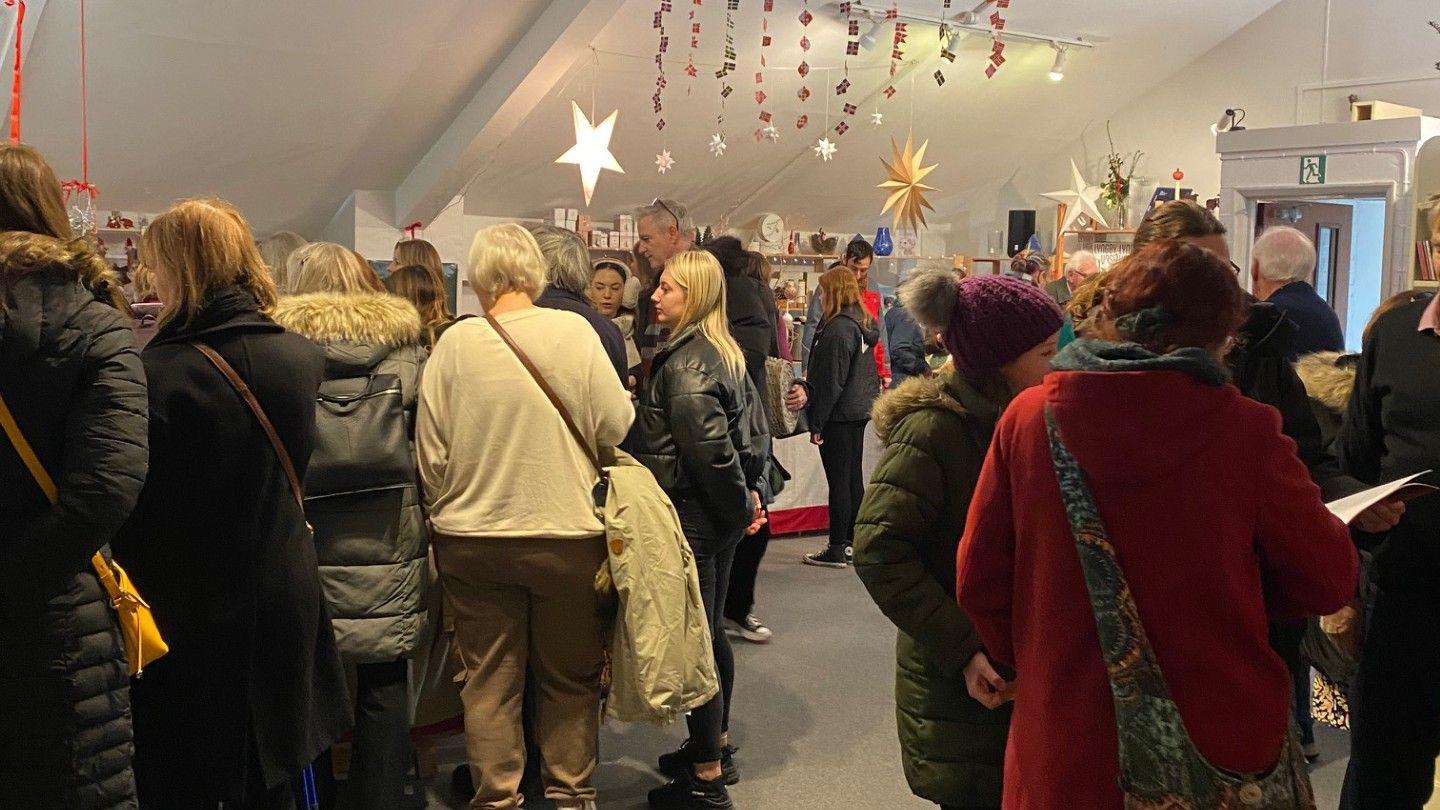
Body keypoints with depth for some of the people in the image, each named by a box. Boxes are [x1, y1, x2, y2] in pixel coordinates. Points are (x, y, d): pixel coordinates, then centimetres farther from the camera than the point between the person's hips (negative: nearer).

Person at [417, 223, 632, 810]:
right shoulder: (574, 330, -10)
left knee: (489, 681, 15)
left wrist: (444, 510, 12)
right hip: (567, 535, 0)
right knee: (570, 678, 17)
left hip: (473, 538, 1)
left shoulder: (456, 342, -8)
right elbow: (615, 424, -9)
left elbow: (430, 450, -4)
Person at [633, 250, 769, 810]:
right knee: (710, 630, 20)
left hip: (692, 516, -10)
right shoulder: (725, 354, 12)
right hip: (721, 515, 10)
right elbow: (754, 431, 16)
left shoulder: (683, 364, -18)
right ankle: (717, 746, 34)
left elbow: (709, 448, -23)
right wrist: (749, 494, 13)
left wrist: (739, 505, -13)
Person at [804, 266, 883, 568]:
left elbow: (830, 382, -19)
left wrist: (817, 422, -15)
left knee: (838, 481, -3)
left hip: (839, 415, -9)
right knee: (854, 477, 14)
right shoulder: (865, 324, 9)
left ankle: (837, 550, 3)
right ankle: (853, 543, 22)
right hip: (860, 410, 9)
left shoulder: (837, 329, -19)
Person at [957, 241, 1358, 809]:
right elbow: (1329, 581, -4)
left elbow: (979, 580, -3)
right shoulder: (1244, 430, -16)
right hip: (1220, 739, -1)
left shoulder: (1027, 417, -10)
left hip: (1065, 742, 1)